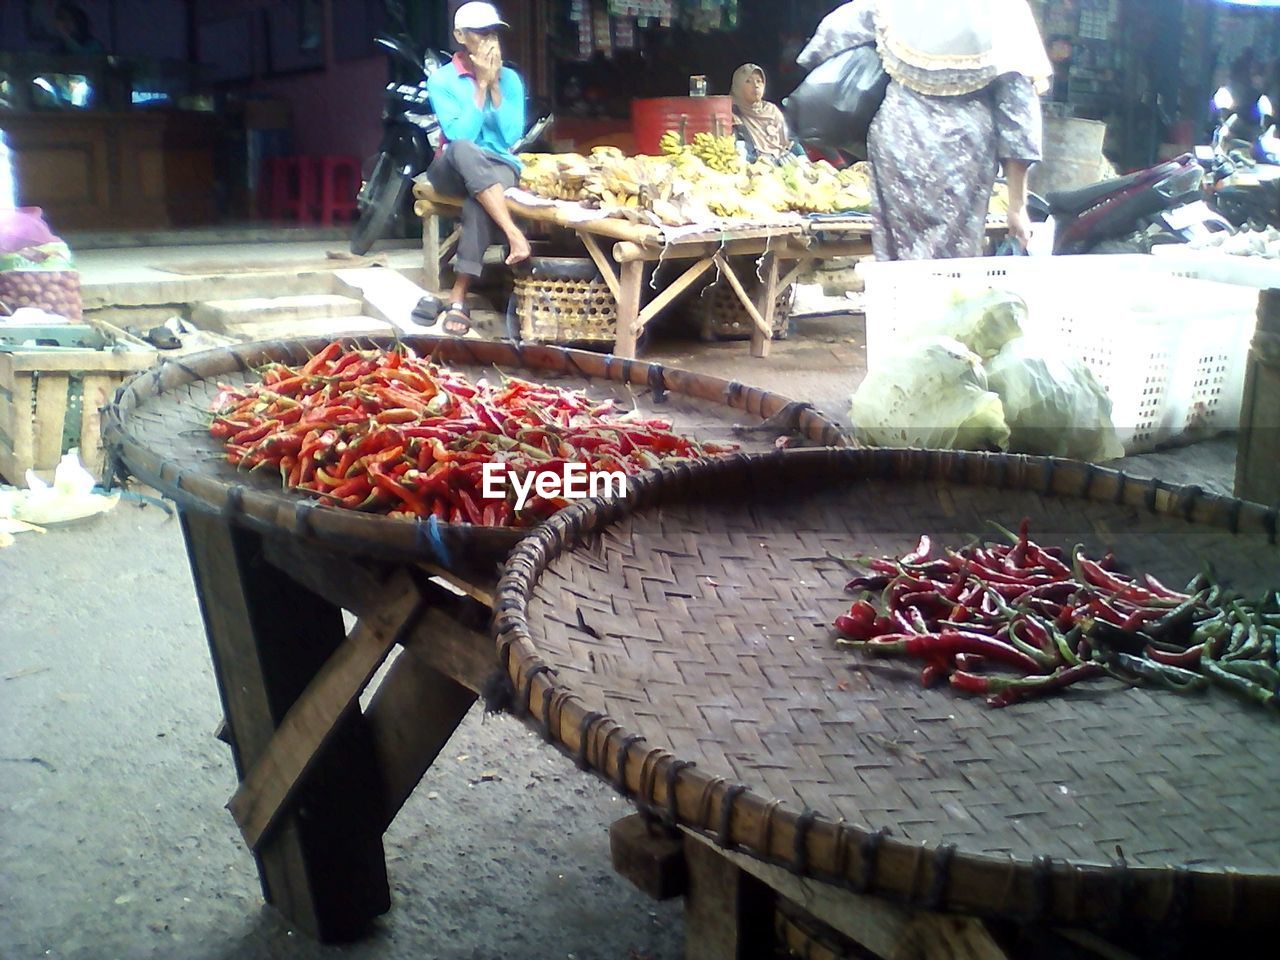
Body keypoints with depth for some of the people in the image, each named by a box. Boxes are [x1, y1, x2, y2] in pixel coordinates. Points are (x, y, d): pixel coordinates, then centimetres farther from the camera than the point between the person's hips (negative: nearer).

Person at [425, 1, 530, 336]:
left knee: (479, 201, -37)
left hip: (500, 167, 1)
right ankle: (515, 235, -46)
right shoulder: (441, 79, -1)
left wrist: (494, 85, -9)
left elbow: (512, 136, -4)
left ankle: (458, 299, -39)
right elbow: (458, 135, -15)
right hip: (454, 169, -1)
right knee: (463, 150, -39)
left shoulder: (510, 79, 6)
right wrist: (480, 84, -13)